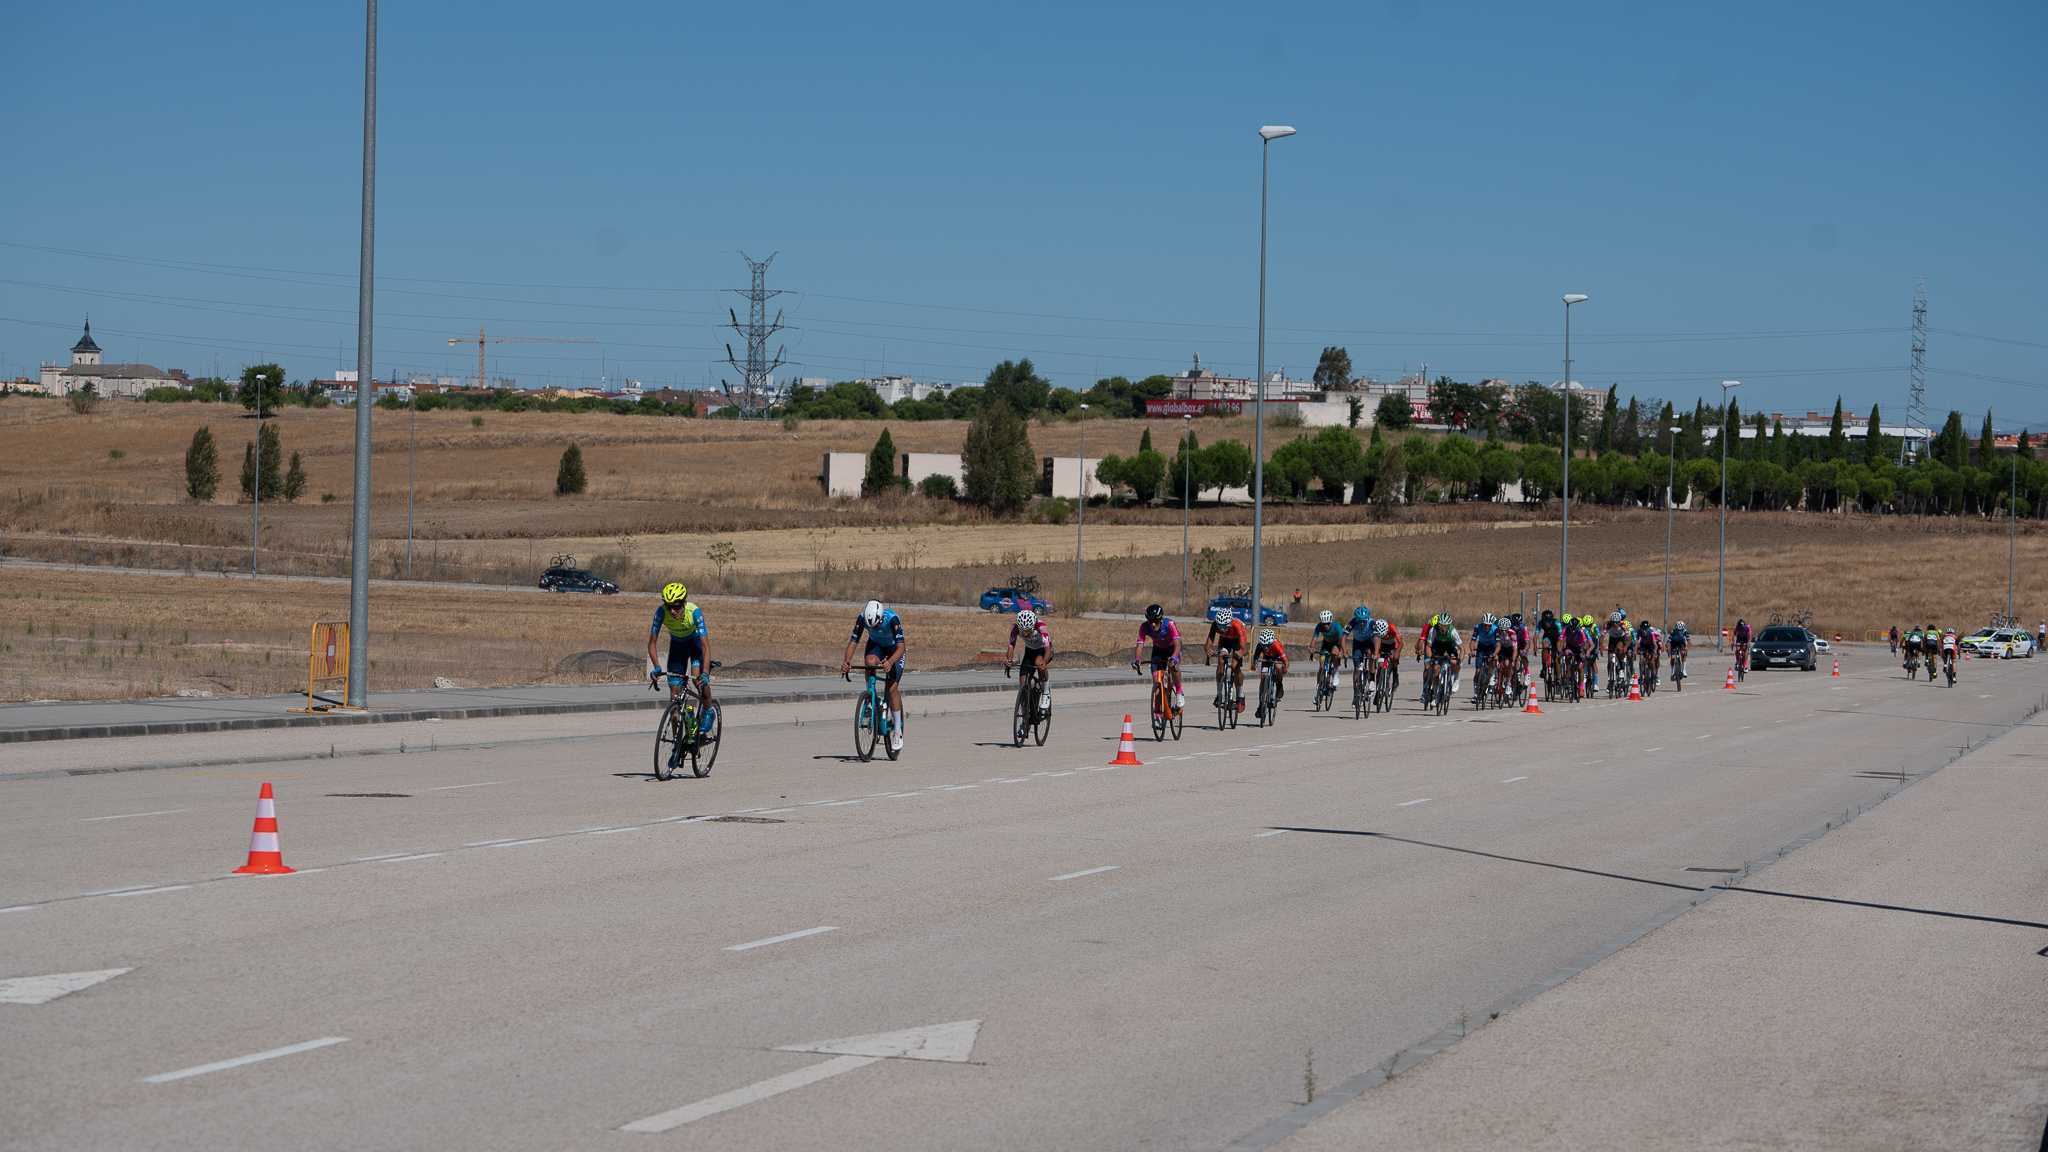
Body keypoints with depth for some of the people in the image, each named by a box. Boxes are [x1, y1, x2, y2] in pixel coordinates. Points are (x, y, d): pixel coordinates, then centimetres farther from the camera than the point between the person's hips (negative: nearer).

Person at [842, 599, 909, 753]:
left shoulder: (892, 619, -37)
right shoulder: (862, 619, -28)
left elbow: (901, 648, -41)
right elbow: (852, 642, -27)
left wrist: (890, 662, -60)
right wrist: (846, 662, -45)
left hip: (895, 648, -3)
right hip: (876, 645, 3)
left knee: (892, 688, -15)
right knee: (870, 662, -33)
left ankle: (897, 730, -4)